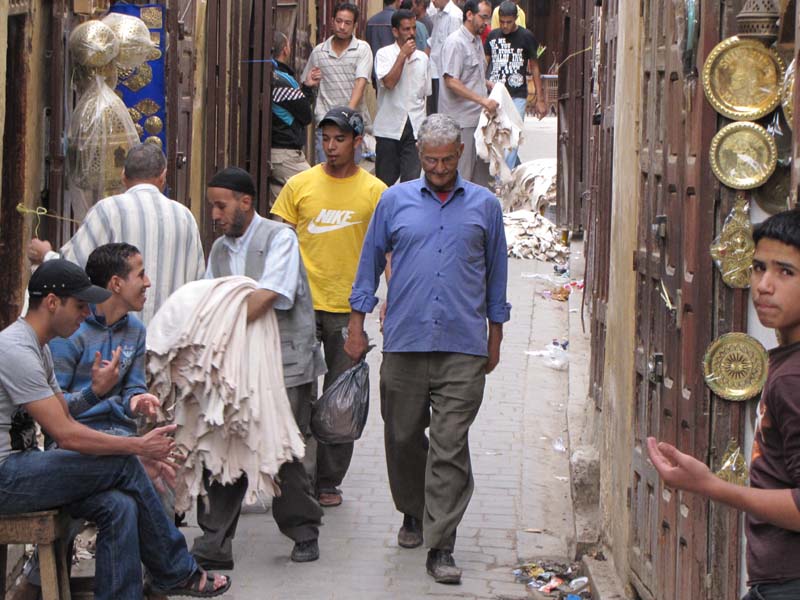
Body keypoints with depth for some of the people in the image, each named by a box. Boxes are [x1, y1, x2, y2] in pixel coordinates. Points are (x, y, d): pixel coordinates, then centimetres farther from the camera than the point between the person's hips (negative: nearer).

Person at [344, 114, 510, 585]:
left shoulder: (484, 206, 8)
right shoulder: (395, 201, 8)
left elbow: (496, 273, 15)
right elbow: (371, 261, 14)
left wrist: (495, 337, 16)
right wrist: (357, 325, 9)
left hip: (463, 348, -1)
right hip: (404, 342, 1)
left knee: (450, 447, -6)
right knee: (403, 437, 10)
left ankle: (441, 547, -5)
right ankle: (413, 514, 34)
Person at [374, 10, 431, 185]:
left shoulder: (422, 57, 9)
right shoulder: (384, 54, -3)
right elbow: (389, 82, -18)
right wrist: (403, 55, -14)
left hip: (415, 129, 2)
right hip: (389, 127, -2)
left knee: (412, 181, -7)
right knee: (385, 181, 6)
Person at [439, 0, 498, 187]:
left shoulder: (477, 41, 15)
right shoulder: (455, 42, -14)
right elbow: (451, 82, -21)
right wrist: (483, 100, -25)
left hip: (478, 118, 9)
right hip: (461, 120, -9)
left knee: (481, 169, 14)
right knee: (461, 173, -6)